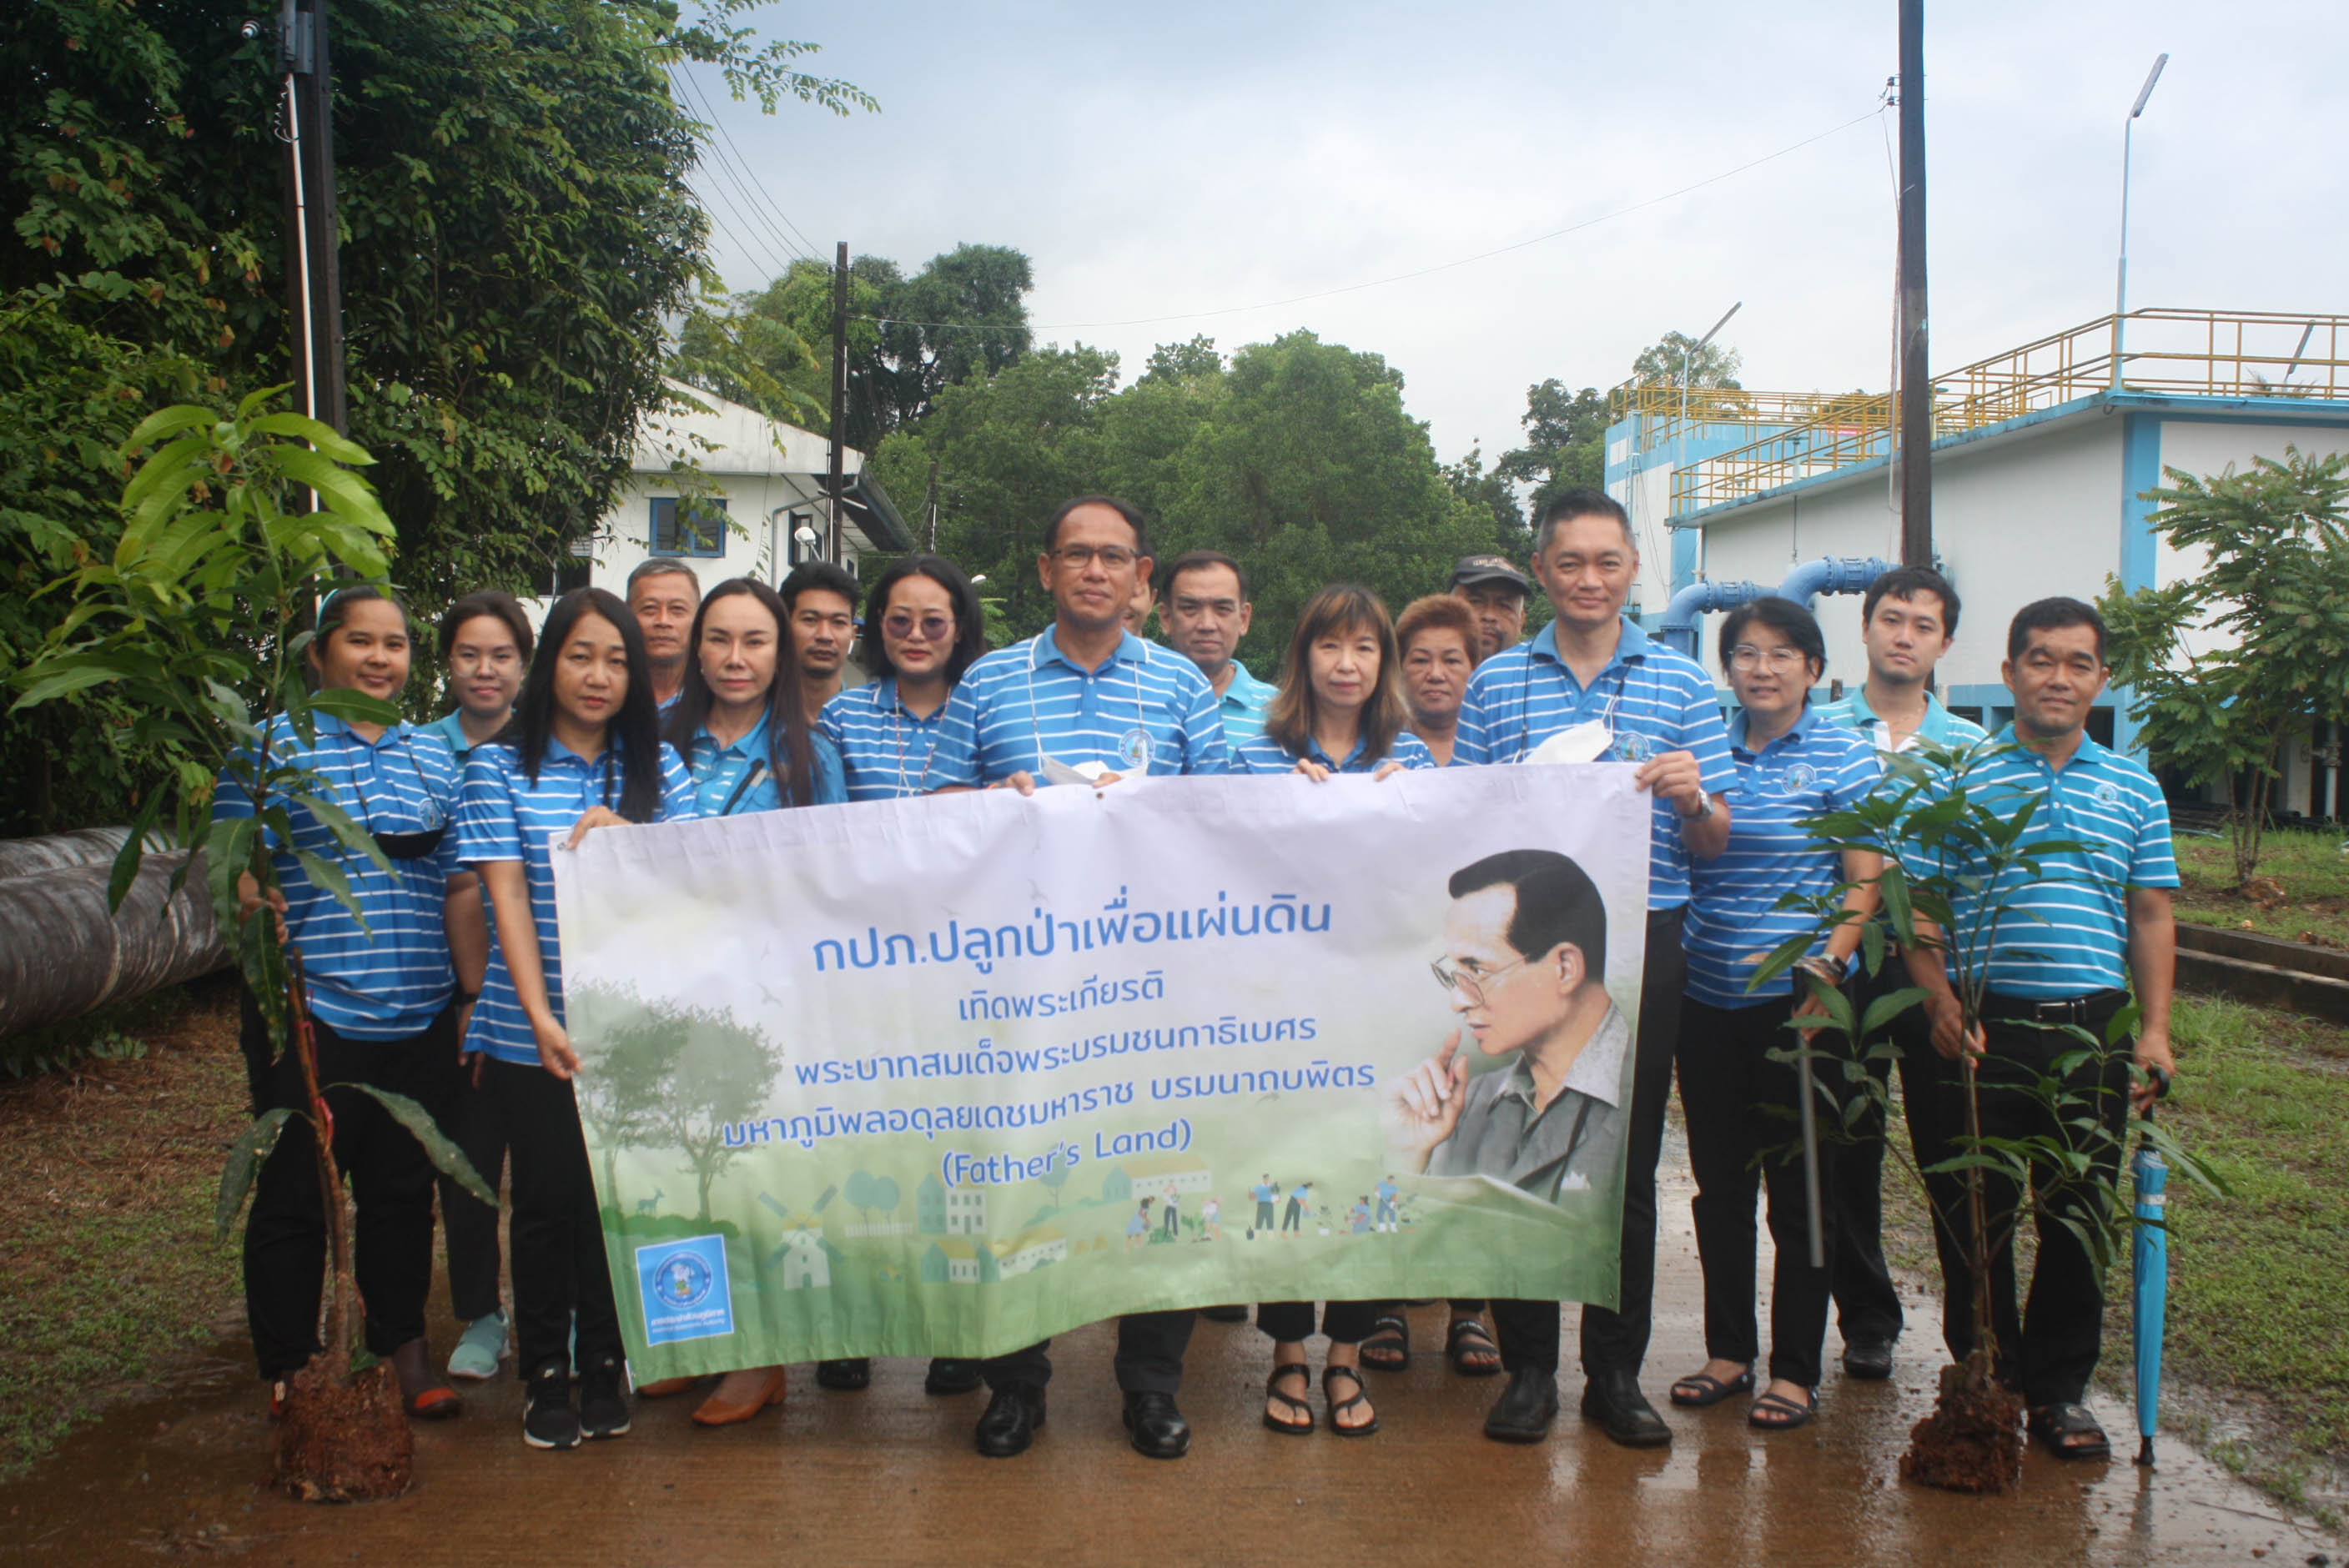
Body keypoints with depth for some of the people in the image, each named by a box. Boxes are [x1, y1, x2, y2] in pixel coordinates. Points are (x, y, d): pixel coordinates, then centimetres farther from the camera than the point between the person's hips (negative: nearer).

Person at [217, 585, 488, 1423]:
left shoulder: (434, 757, 13)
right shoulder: (273, 747, 0)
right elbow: (237, 870, -4)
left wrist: (478, 997, 11)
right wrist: (269, 935, -21)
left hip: (419, 1016, 4)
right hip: (312, 1013, -4)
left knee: (404, 1191, 12)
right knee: (294, 1196, 5)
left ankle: (403, 1348, 27)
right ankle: (289, 1370, 19)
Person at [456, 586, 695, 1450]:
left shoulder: (657, 766, 8)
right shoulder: (500, 766, 1)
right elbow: (506, 893, -6)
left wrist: (625, 837, -19)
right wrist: (540, 1017, -16)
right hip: (531, 1031, -2)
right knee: (547, 1199, 4)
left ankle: (605, 1369, 23)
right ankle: (545, 1376, 20)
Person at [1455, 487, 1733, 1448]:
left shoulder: (1681, 683, 8)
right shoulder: (1495, 685, 8)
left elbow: (1713, 845, 7)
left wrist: (1690, 799, -14)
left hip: (1642, 943, 0)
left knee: (1627, 1163, 6)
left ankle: (1616, 1371, 19)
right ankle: (1528, 1366, 16)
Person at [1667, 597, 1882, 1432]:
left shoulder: (1843, 755, -2)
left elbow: (1866, 881, -7)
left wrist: (1828, 965, -19)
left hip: (1798, 1001, -4)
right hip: (1707, 1001, 4)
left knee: (1800, 1188, 4)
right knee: (1719, 1183, 12)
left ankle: (1796, 1369, 16)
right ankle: (1728, 1351, 26)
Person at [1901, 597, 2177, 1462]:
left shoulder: (2133, 788, 11)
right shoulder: (1961, 780, 2)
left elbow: (2151, 915, 12)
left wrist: (2155, 1030, 4)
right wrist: (1939, 1000, -11)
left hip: (2094, 1031, 2)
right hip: (1986, 1027, -2)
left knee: (2080, 1215, 9)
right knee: (1978, 1212, 5)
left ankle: (2058, 1387, 23)